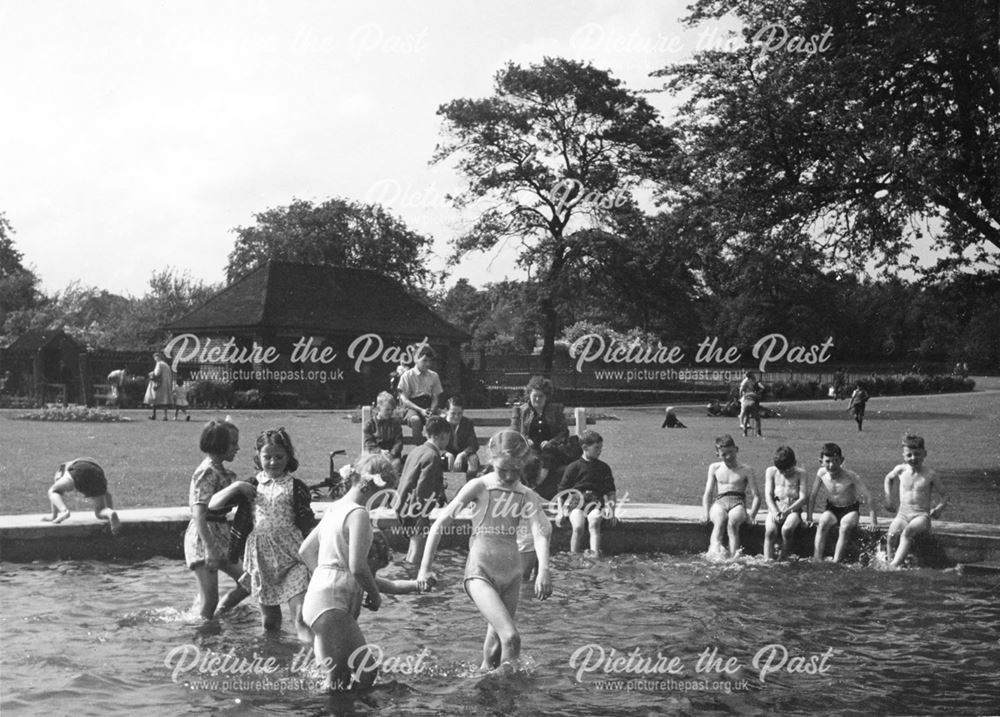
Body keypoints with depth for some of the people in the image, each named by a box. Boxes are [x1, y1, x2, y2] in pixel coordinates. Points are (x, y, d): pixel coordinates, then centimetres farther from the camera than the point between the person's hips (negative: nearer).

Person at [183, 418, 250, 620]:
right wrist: (210, 549, -30)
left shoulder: (222, 471, 11)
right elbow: (198, 515, -26)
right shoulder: (207, 472, -18)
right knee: (210, 600, -6)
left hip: (220, 536, 10)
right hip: (203, 538, -9)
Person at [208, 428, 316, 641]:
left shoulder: (295, 487, 3)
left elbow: (309, 526, 2)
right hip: (261, 557, 3)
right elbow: (213, 505, 8)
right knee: (269, 622, 10)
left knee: (301, 611, -19)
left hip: (292, 556, -3)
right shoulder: (251, 486, 10)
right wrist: (235, 486, -5)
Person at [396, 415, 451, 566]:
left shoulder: (416, 450, 11)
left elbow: (403, 478, 17)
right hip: (415, 509, -9)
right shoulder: (432, 457, -17)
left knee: (416, 543, 19)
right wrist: (422, 518, -19)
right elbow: (422, 488, -22)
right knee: (419, 544, -4)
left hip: (404, 504, 9)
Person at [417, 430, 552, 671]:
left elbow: (540, 533, -12)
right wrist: (425, 568, -5)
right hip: (480, 572, -4)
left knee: (496, 640, 11)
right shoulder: (479, 487, -4)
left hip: (511, 574, 4)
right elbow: (440, 524, -2)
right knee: (510, 636, -22)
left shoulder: (528, 497, 4)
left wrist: (543, 571, -30)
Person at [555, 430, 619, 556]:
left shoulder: (604, 468, 16)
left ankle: (595, 553, -45)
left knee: (594, 523, -32)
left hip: (596, 501, 1)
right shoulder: (574, 467, 8)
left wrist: (611, 507, 4)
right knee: (578, 527, -30)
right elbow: (562, 491, 10)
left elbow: (611, 492, 19)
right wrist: (560, 512, 1)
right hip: (576, 500, -1)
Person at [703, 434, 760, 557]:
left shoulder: (746, 470, 12)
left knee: (732, 522, -37)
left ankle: (733, 556, -53)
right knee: (720, 520, -36)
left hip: (738, 502, -1)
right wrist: (707, 513, -1)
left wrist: (752, 514, -10)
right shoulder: (714, 468, 19)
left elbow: (756, 496, 7)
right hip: (719, 502, 1)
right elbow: (707, 494, 17)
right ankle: (715, 548, -62)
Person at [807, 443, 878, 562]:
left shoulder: (850, 477, -23)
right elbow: (813, 495, 1)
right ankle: (817, 560, -30)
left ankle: (835, 562, -33)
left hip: (850, 510, -3)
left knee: (845, 527, -34)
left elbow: (867, 497, -20)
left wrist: (873, 521, -22)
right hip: (832, 509, 3)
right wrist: (809, 517, 0)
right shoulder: (821, 473, -13)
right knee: (822, 524, -29)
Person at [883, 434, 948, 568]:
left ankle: (894, 565, -43)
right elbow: (888, 478, 29)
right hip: (902, 514, 3)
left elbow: (944, 496, 8)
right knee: (890, 535, -30)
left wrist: (939, 508, -10)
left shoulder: (930, 474, -1)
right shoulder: (900, 470, 6)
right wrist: (889, 498, 20)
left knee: (907, 532, -36)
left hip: (921, 516, -3)